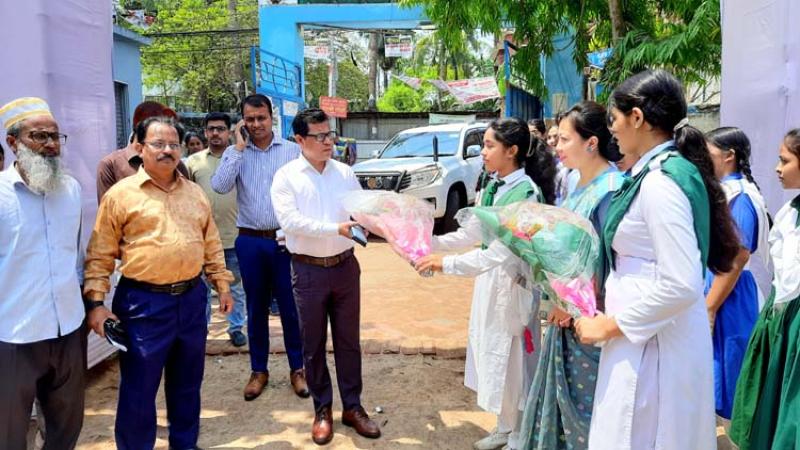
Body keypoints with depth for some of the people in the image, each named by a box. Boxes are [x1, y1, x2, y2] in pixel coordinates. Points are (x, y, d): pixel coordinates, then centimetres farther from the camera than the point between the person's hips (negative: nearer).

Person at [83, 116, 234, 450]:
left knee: (187, 383, 18)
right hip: (144, 303, -4)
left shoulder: (195, 193, 9)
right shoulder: (121, 194, -6)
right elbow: (99, 256, -5)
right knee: (138, 390, 7)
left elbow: (211, 244, 14)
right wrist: (95, 303, -9)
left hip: (192, 299, 5)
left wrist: (222, 285, 11)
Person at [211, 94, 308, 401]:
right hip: (250, 241, 2)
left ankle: (297, 368, 20)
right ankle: (258, 370, 25)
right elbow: (220, 186, -13)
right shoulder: (234, 153, 4)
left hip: (286, 240, -1)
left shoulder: (292, 150, 1)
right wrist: (239, 148, -11)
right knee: (256, 308, 12)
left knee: (290, 306, 5)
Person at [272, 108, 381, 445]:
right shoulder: (286, 176, -6)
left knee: (348, 340, 12)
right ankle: (322, 410, 27)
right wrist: (337, 228, -24)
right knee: (313, 343, 10)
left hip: (345, 265, 3)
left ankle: (352, 407, 26)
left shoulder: (345, 173, 5)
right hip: (308, 270, -2)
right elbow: (289, 221, -17)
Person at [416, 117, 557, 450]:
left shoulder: (527, 193, -19)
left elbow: (501, 252, -27)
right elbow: (469, 235, 13)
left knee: (513, 363, 6)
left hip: (513, 285, -8)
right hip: (488, 280, 8)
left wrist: (444, 264, -30)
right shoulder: (493, 188, 7)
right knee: (494, 358, 18)